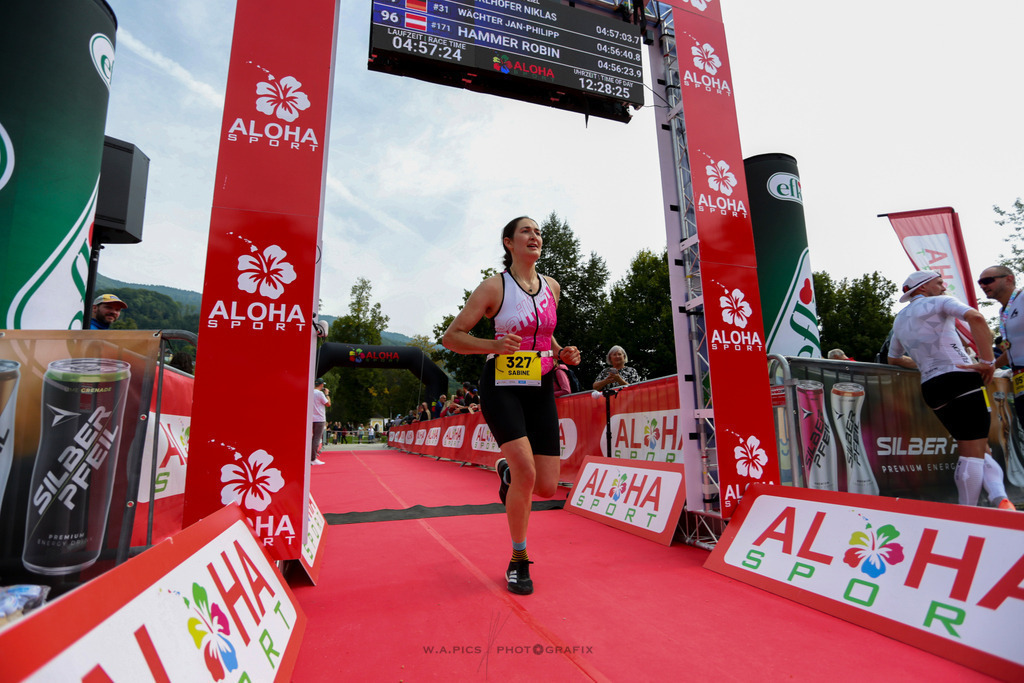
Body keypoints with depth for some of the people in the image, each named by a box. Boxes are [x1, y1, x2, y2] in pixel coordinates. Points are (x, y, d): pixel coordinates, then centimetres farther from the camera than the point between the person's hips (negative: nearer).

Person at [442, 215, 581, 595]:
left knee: (547, 488, -1)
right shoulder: (495, 287, -6)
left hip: (541, 389, 5)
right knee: (526, 469, -20)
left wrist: (563, 354, 3)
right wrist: (494, 345, -23)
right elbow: (451, 337, -7)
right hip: (502, 388, -4)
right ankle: (519, 560, 6)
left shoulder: (552, 288, 9)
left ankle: (507, 471, 35)